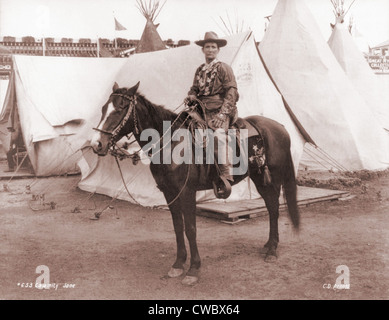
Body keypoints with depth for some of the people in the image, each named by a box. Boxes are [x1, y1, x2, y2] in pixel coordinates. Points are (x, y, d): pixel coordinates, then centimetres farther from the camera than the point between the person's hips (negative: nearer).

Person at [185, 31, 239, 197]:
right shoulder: (200, 70, 19)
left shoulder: (223, 68, 1)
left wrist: (223, 113, -16)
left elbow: (231, 91, -6)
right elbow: (195, 88, 25)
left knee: (218, 135, -29)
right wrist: (191, 96, -1)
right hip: (202, 110, 7)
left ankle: (226, 175, -27)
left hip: (220, 110, -7)